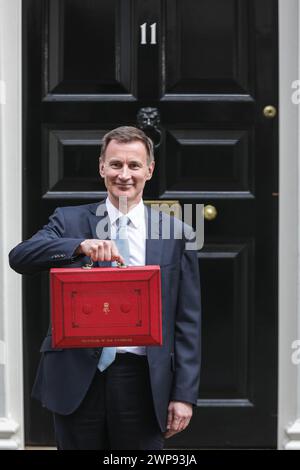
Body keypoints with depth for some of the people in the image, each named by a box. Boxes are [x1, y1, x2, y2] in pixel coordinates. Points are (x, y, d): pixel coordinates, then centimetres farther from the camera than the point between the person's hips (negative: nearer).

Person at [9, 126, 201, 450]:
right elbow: (19, 257, -12)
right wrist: (81, 246, -28)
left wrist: (185, 393, -2)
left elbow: (187, 320, 4)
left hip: (143, 382, 0)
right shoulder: (69, 221, 5)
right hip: (77, 379, 0)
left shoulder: (176, 233, 4)